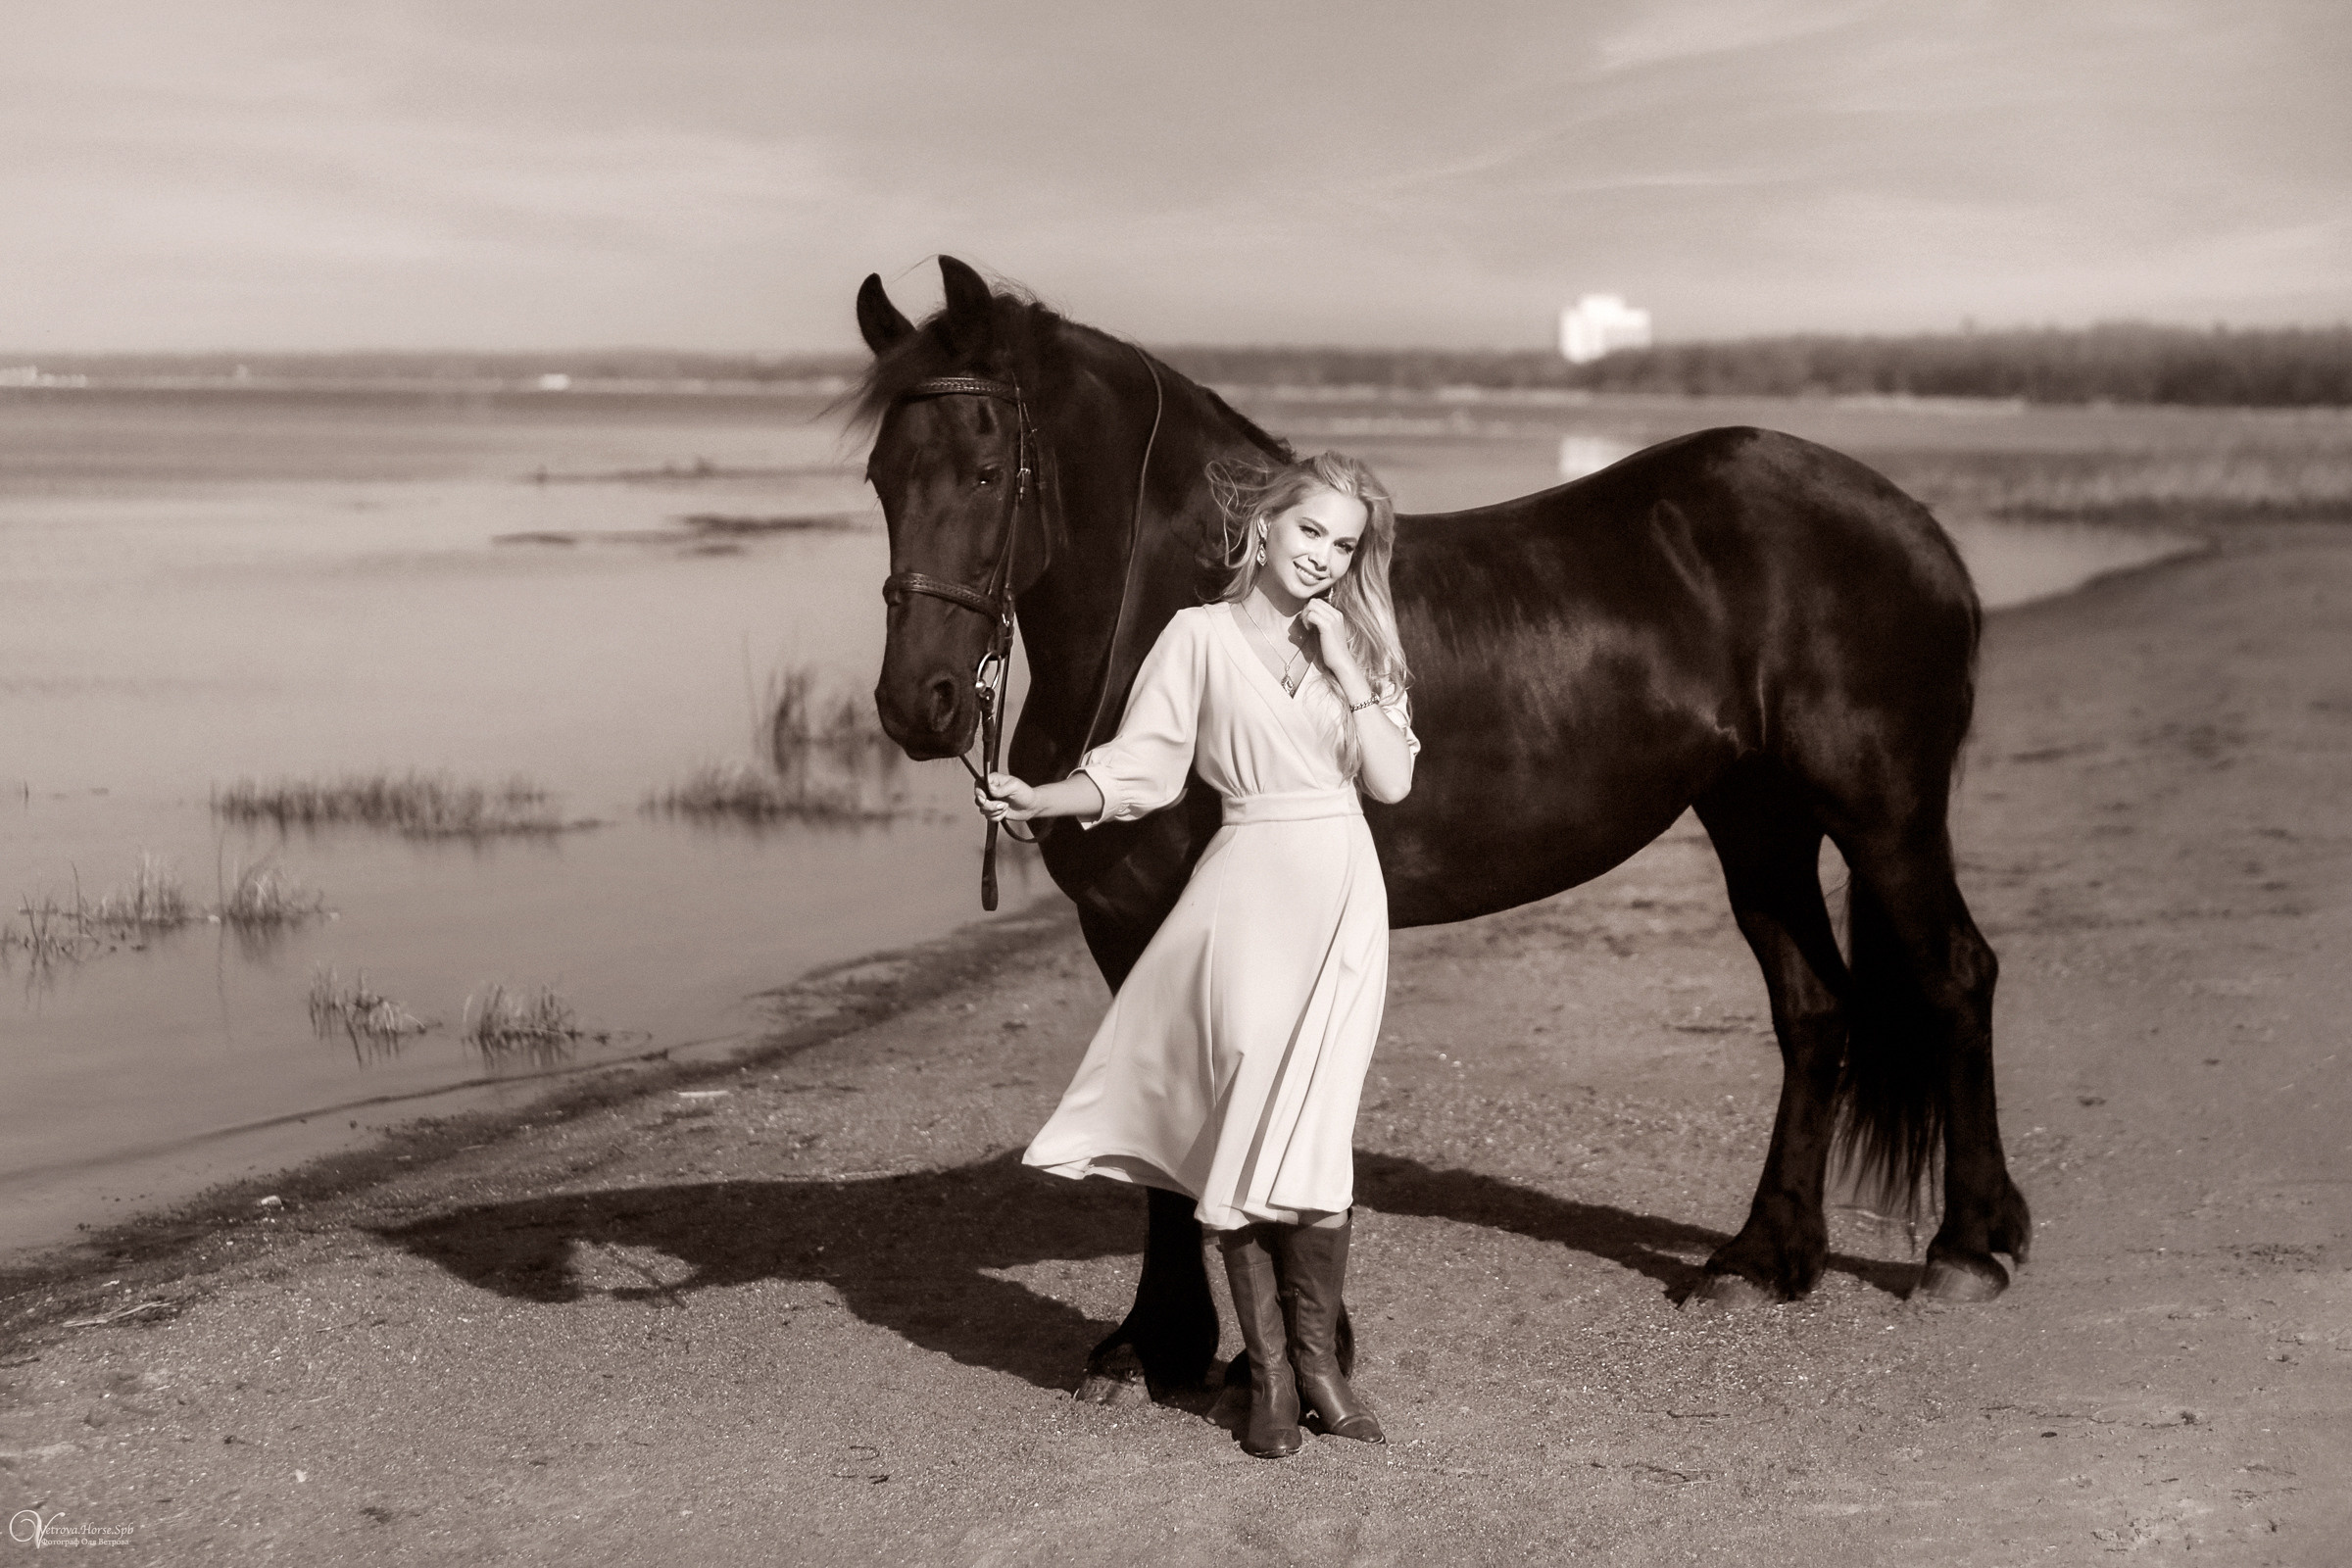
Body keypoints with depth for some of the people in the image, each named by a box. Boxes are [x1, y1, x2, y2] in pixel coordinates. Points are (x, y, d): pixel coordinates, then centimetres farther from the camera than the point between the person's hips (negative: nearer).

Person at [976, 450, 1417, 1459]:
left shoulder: (1355, 648, 10)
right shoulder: (1203, 636, 0)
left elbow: (1392, 778, -1)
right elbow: (1138, 769, -4)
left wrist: (1345, 669, -7)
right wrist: (1038, 801, -19)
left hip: (1345, 894, 3)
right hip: (1250, 888, -2)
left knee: (1318, 1135, 0)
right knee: (1244, 1136, -3)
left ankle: (1318, 1356, 14)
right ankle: (1268, 1373, 8)